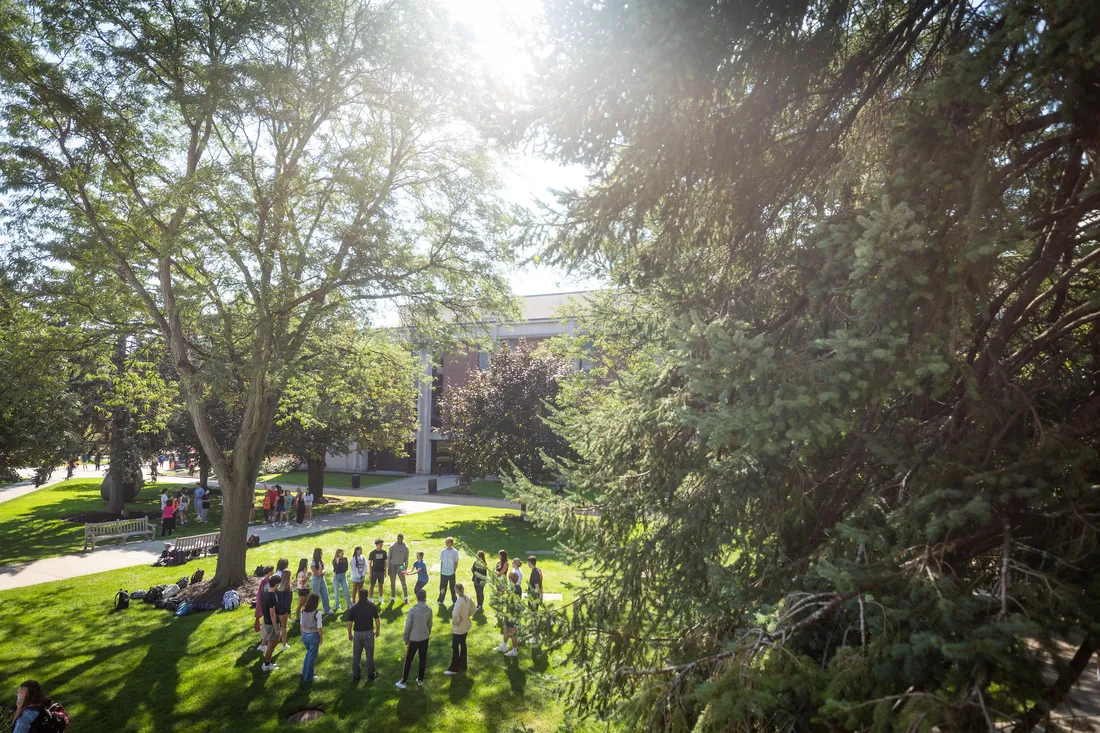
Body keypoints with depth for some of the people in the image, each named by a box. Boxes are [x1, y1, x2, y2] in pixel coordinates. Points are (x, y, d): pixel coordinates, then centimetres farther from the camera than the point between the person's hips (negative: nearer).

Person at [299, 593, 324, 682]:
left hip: (304, 635, 6)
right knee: (312, 656, 11)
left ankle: (304, 673, 37)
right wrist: (321, 638, -2)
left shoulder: (303, 611, -4)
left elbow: (301, 624, 4)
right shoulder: (317, 613, -21)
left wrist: (303, 635, 18)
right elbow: (319, 628, -16)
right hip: (313, 635, -6)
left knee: (308, 653, 28)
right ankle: (308, 677, 22)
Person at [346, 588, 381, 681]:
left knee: (356, 655, 14)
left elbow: (349, 623, -5)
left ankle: (355, 676, 21)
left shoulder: (353, 608, -7)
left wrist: (349, 633, 9)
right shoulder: (372, 606, -8)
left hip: (357, 633, 0)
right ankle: (370, 674, 21)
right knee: (370, 654, 12)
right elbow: (377, 620, -5)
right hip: (369, 632, 0)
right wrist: (378, 630, 10)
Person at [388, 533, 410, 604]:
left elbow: (406, 558, 3)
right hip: (393, 565, 1)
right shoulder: (392, 546, -4)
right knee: (392, 583, 8)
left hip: (400, 566, -1)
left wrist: (405, 568, -3)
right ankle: (392, 598, 18)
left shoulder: (405, 547, -2)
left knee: (403, 582, -3)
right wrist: (389, 568, -3)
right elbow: (389, 557, 0)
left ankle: (406, 597, 4)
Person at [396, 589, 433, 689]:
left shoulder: (412, 610, -18)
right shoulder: (429, 610, -7)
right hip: (424, 638, 3)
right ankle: (420, 680, 24)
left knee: (408, 660, 9)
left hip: (414, 639, -3)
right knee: (423, 659, 15)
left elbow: (408, 626, -13)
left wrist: (406, 638, 1)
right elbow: (430, 625, 4)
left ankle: (403, 682, 15)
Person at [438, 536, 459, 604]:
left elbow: (456, 562, 0)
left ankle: (454, 600, 23)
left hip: (451, 573, -1)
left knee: (452, 587, 9)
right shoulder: (443, 551, -3)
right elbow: (441, 562, 4)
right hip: (443, 573, 1)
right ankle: (440, 600, 23)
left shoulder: (455, 552, -8)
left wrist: (454, 571, -2)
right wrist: (440, 572, 3)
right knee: (443, 587, 8)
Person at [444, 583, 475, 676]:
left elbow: (456, 615, -30)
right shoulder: (467, 598, -4)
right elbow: (472, 609, 9)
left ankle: (453, 669, 12)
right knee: (463, 644, 20)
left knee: (455, 647, 4)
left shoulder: (460, 601, -28)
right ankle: (462, 665, 32)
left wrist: (454, 622, -13)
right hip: (466, 626, 8)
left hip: (458, 628, -8)